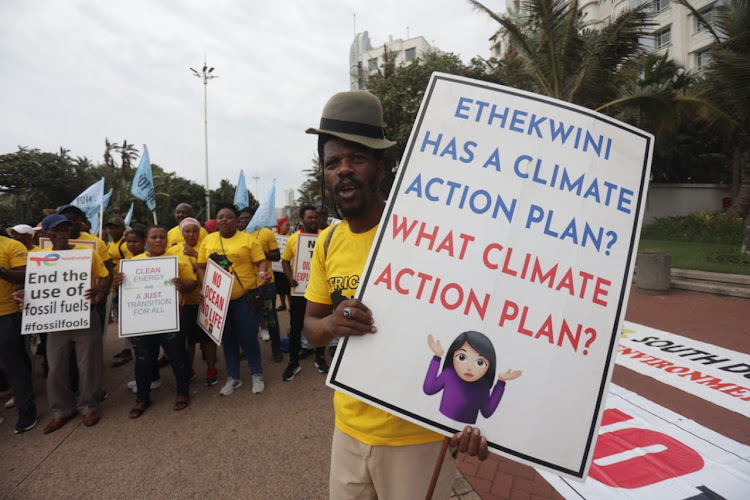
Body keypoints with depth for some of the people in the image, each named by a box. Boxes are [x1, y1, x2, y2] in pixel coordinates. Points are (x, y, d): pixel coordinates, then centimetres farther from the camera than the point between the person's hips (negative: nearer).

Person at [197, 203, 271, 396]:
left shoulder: (247, 239, -3)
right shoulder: (208, 240, 7)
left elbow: (261, 262, -5)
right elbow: (201, 267, 9)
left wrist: (261, 274, -26)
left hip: (245, 298, -4)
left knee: (248, 337, 2)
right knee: (228, 339, 15)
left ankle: (257, 374, 24)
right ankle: (233, 378, 31)